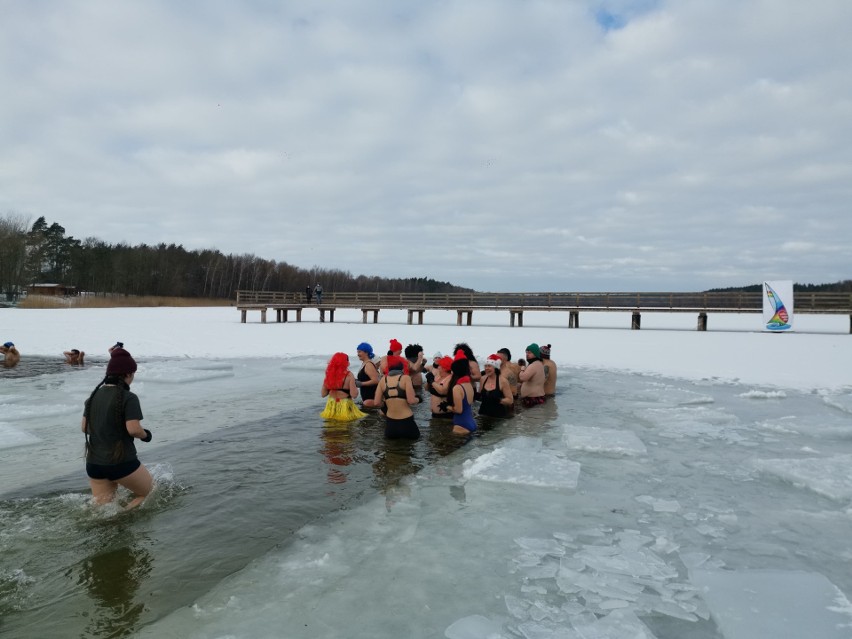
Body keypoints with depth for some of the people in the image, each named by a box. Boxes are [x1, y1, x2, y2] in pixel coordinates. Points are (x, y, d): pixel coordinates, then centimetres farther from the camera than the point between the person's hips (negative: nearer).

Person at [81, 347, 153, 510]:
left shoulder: (94, 395, 6)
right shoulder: (128, 398, -15)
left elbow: (84, 427, 11)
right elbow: (134, 429, -22)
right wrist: (145, 435, -3)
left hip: (94, 464, 6)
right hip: (122, 463, -6)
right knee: (150, 492, 16)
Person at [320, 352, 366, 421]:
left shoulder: (329, 374, 3)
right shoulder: (349, 375, -9)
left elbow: (323, 394, 7)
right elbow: (354, 395, -12)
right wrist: (356, 386, 6)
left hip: (331, 409, 5)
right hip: (345, 408, -5)